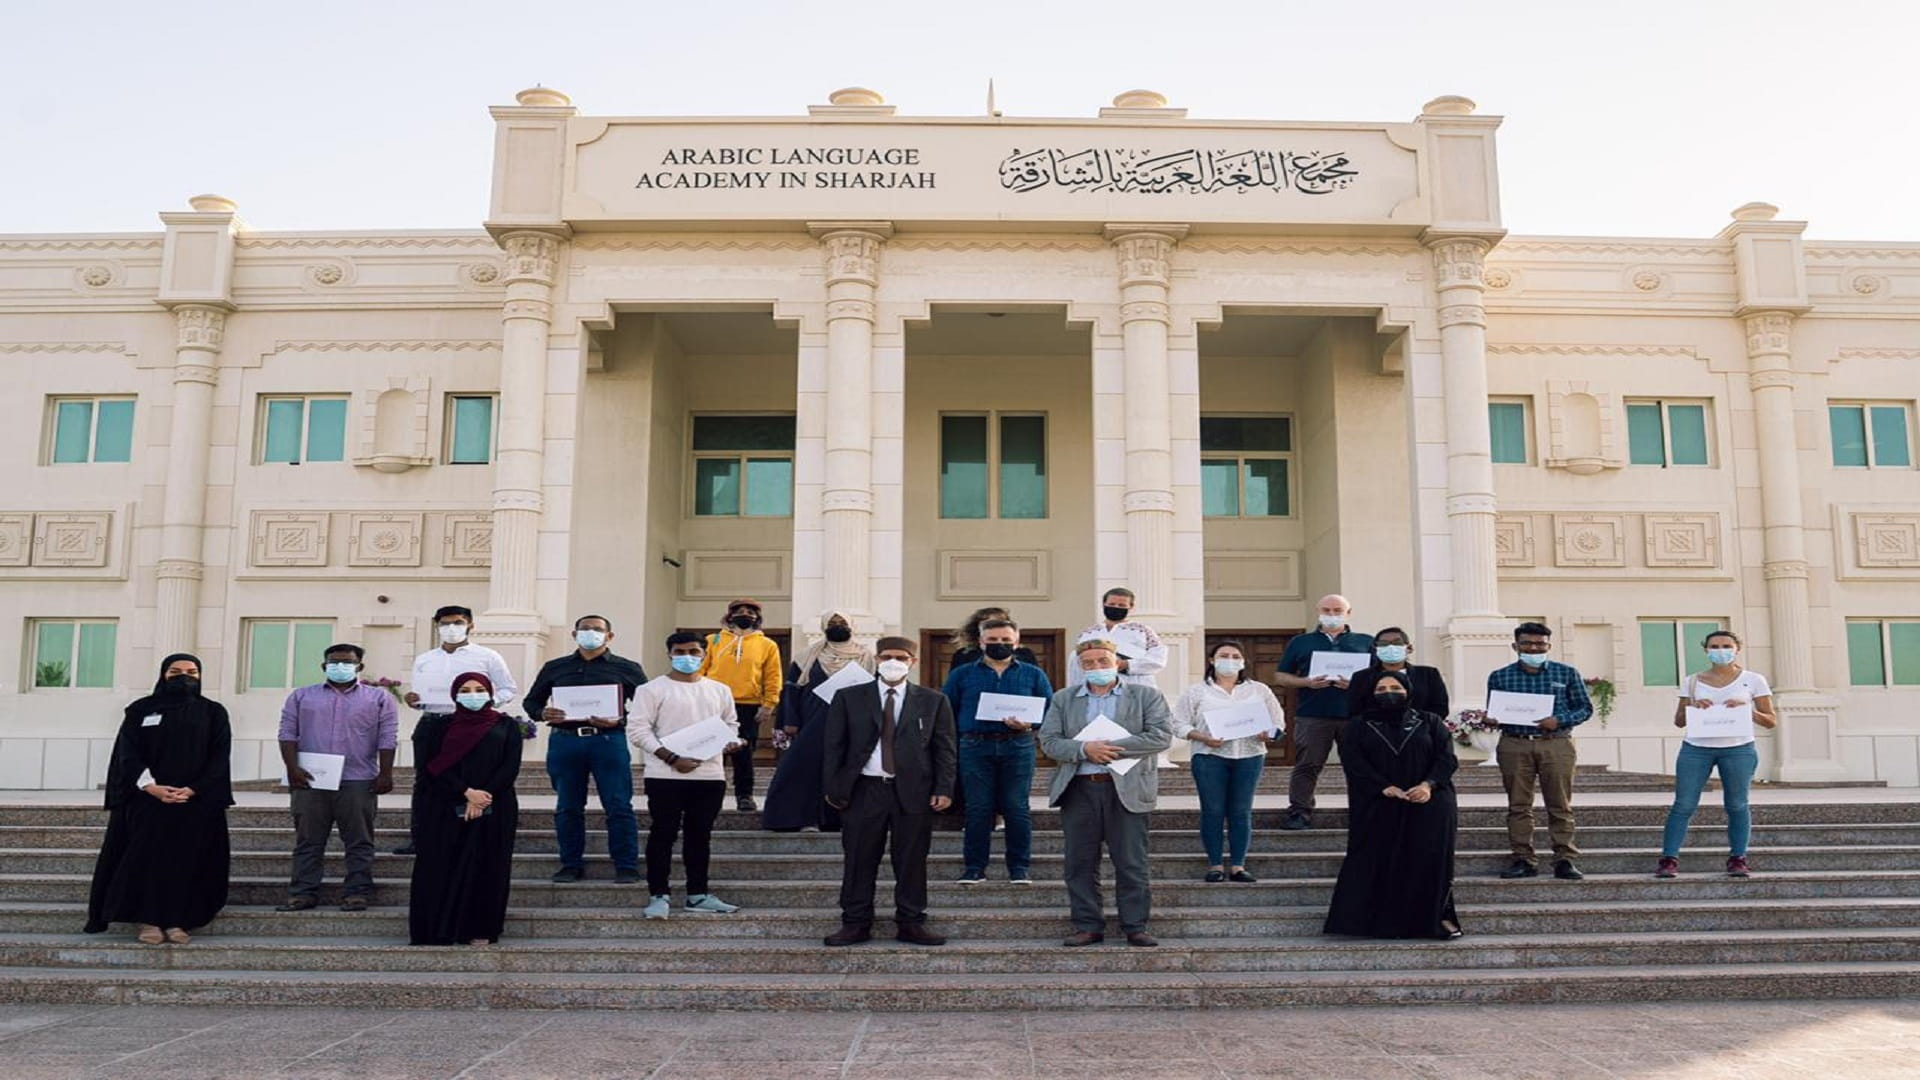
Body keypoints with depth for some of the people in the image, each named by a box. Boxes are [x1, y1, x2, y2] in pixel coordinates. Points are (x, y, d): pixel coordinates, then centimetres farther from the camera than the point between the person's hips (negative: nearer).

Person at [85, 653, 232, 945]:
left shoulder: (213, 712, 8)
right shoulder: (141, 710, 8)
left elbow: (220, 756, 0)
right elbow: (128, 753, 0)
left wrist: (193, 790, -14)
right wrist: (151, 787, -16)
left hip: (198, 800, 0)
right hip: (146, 799, 0)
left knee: (187, 860, -3)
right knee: (147, 857, -6)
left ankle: (177, 921, 1)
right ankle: (148, 920, 0)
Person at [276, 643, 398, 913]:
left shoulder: (379, 698, 8)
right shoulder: (302, 696, 14)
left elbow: (387, 739, 3)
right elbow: (288, 733, 7)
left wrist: (385, 774, -5)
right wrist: (292, 768, -5)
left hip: (358, 782, -2)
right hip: (310, 780, 2)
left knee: (359, 842, -1)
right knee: (308, 841, 4)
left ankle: (358, 893, 3)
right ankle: (303, 893, 9)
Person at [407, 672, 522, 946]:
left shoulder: (507, 726, 9)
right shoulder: (440, 726, 10)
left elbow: (511, 767, 0)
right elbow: (433, 764, -2)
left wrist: (484, 796, -12)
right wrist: (466, 792, -14)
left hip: (494, 808, 0)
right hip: (446, 808, 0)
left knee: (487, 868, 0)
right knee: (442, 867, -2)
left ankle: (481, 930, 5)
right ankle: (438, 930, 4)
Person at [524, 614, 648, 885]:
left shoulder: (627, 669, 8)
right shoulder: (554, 668, 15)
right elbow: (531, 701, 18)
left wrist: (619, 721, -14)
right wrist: (543, 713, -5)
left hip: (608, 741, -2)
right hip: (564, 741, 3)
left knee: (619, 806, -5)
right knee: (568, 807, 7)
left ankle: (626, 866, 1)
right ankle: (571, 864, 17)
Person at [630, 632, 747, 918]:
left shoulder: (720, 690, 14)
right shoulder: (653, 690, 0)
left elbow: (731, 724, 22)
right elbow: (638, 731, -7)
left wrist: (732, 742, -3)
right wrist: (671, 758, -16)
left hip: (710, 775, 4)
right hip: (665, 776, -4)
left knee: (700, 835, 10)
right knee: (664, 834, -1)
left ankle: (698, 894, 19)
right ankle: (659, 895, 8)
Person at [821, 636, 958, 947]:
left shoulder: (933, 701, 7)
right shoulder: (848, 698, 6)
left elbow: (945, 749, 6)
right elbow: (833, 746, 6)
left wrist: (944, 789, -4)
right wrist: (833, 788, -2)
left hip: (913, 792, 0)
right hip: (863, 790, 0)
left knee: (912, 861, 4)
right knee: (859, 861, 3)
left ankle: (911, 924, 14)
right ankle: (856, 924, 13)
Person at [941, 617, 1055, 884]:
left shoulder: (1034, 675, 12)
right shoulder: (961, 675, 12)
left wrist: (1030, 724, -11)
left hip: (1017, 746, 0)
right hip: (974, 747, 0)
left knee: (1017, 808, -1)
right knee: (977, 809, 0)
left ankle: (1020, 867, 7)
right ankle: (974, 867, 8)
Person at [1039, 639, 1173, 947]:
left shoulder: (1146, 696, 6)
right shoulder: (1063, 699, 13)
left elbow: (1162, 736, -6)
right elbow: (1049, 741, 3)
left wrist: (1113, 748, -12)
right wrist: (1084, 749, -15)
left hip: (1127, 790, -2)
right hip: (1078, 790, 2)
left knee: (1131, 863, 0)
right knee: (1080, 863, 4)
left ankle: (1135, 927, 10)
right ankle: (1088, 926, 14)